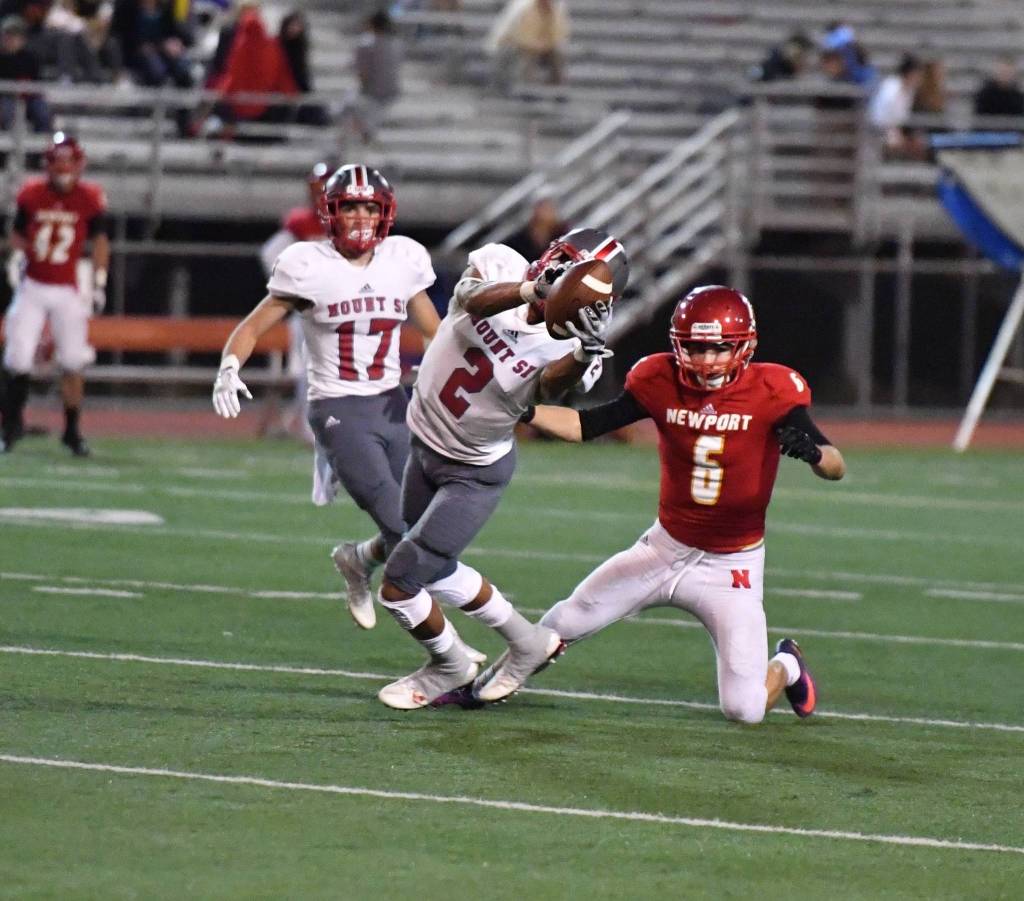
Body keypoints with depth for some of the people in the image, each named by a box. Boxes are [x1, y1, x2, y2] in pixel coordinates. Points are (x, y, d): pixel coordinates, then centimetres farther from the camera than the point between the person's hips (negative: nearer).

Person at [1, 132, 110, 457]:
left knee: (73, 363, -2)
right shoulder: (31, 194, -1)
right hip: (32, 287, 1)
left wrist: (99, 284, -5)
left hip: (69, 291, -1)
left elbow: (100, 241, 0)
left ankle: (72, 431, 10)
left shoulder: (90, 198, -4)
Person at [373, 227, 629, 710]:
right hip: (425, 442, 5)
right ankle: (528, 642, 41)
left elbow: (552, 386, -43)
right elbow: (476, 299, -38)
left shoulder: (564, 344, -23)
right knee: (438, 574, 22)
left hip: (475, 474, -5)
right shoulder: (500, 264, -17)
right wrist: (532, 291, -58)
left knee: (399, 587, -8)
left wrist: (585, 351, -63)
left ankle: (449, 666, 21)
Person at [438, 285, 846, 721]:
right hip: (667, 549, 3)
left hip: (732, 567, -3)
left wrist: (811, 451, -44)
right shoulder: (661, 382, -9)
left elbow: (836, 468, -21)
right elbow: (585, 426, -3)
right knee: (562, 624, 5)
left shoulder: (770, 391, -18)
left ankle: (786, 666, 25)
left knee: (745, 710, -11)